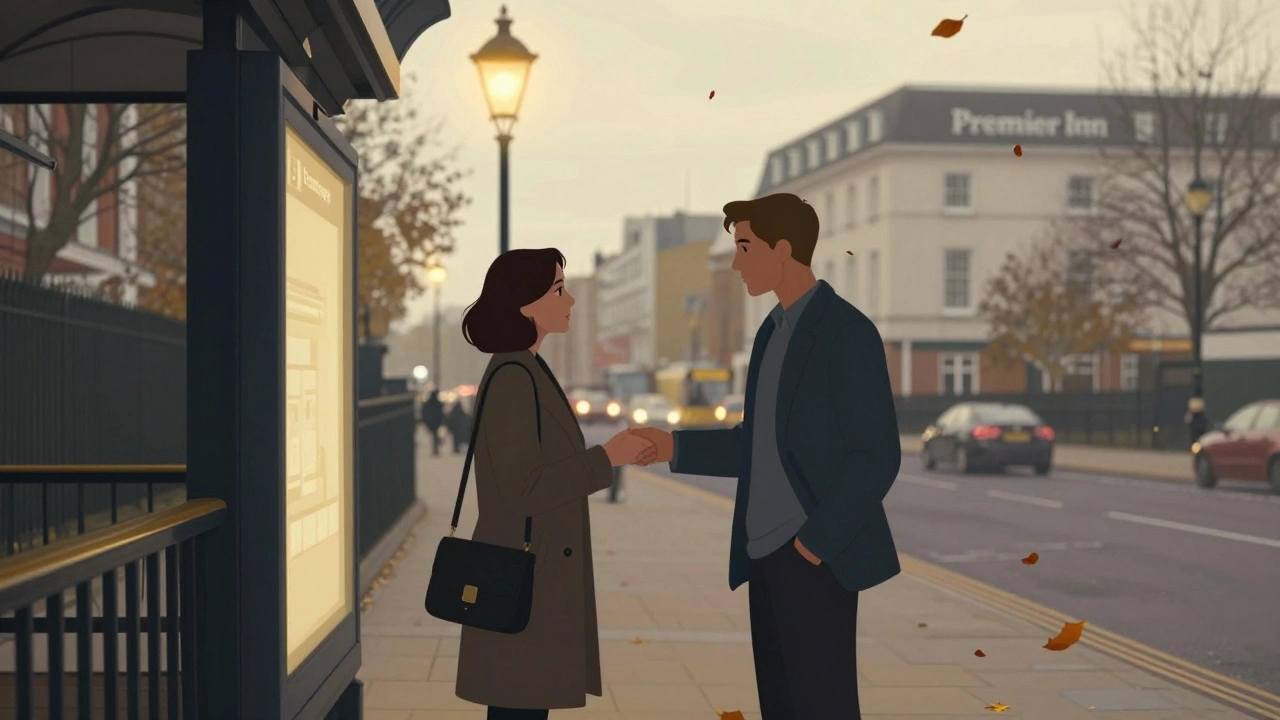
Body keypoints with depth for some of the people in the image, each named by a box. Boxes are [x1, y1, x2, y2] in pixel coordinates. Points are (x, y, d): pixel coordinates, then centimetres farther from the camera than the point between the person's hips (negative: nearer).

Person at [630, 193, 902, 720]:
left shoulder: (848, 331, -12)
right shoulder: (774, 331, 15)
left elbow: (877, 455, -16)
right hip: (768, 554, 9)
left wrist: (820, 538, -18)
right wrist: (676, 447, 8)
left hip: (815, 555, -9)